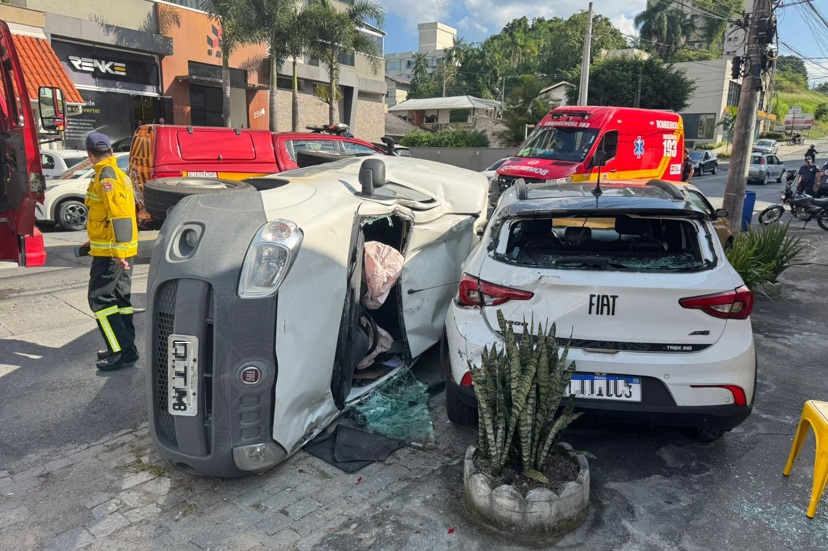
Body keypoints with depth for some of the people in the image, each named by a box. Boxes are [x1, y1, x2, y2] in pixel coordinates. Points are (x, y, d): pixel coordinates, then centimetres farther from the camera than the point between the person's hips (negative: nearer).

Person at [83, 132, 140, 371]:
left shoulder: (106, 178, -16)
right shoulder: (120, 174, 14)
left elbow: (119, 216, -24)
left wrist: (117, 252, -26)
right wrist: (94, 241, 29)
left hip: (111, 252, -10)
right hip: (124, 250, 10)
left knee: (100, 299, -5)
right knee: (119, 298, 15)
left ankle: (123, 351, -7)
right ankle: (126, 347, 22)